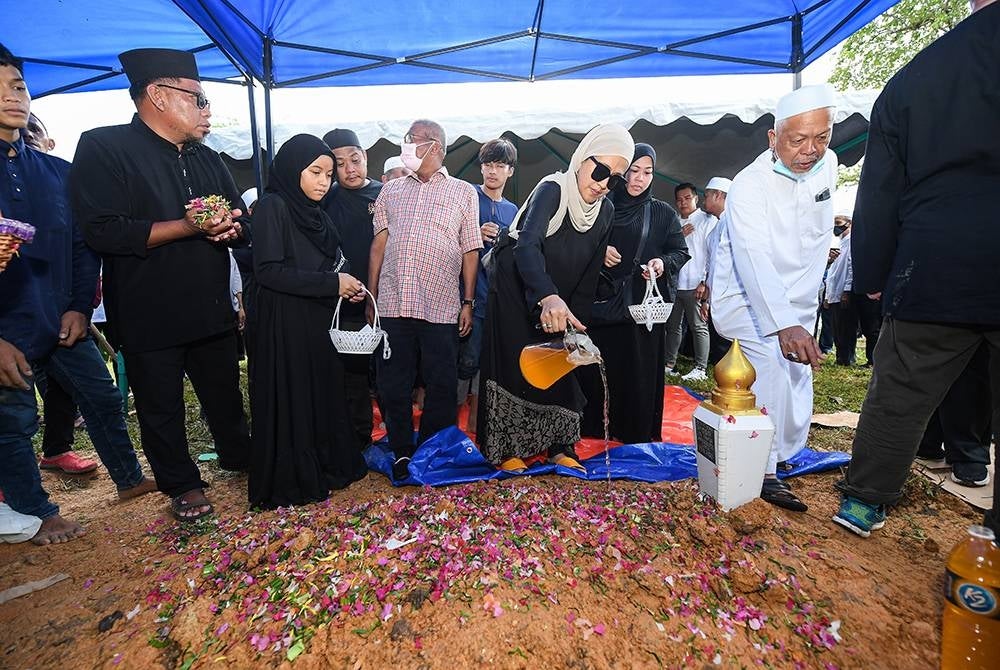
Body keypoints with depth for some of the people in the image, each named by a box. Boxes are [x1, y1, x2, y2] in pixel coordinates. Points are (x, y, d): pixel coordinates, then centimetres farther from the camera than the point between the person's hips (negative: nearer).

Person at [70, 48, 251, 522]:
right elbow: (103, 232, -18)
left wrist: (230, 228, -6)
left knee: (225, 394, 16)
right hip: (149, 316, -5)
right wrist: (187, 227, -25)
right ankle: (182, 485, 28)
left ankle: (240, 459, 36)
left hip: (211, 308, 5)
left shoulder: (206, 158, 13)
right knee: (161, 407, 10)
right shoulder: (103, 147, -8)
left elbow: (240, 217, 17)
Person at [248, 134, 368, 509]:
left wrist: (346, 287, 0)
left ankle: (326, 468, 27)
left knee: (324, 396, 13)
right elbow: (268, 270, -18)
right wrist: (331, 283, -17)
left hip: (320, 323, 8)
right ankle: (289, 482, 17)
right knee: (291, 402, 1)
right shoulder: (273, 207, -9)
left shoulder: (316, 214, 13)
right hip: (286, 325, -7)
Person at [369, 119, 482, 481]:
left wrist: (469, 302, 0)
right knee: (393, 384, 7)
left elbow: (470, 251, 6)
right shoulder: (391, 190, 16)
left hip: (441, 306, -2)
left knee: (442, 386, 5)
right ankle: (402, 453, 24)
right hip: (392, 304, 3)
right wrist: (371, 298, 8)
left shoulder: (464, 192, 9)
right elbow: (379, 245, 13)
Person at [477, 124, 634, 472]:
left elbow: (589, 275, 4)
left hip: (557, 302, 6)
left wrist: (575, 324, 0)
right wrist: (548, 297, -57)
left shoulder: (606, 211, -2)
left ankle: (558, 446, 19)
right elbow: (526, 246, -40)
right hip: (515, 293, -5)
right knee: (514, 366, -2)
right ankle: (506, 450, 11)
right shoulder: (553, 189, -22)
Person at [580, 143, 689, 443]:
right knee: (597, 368, 2)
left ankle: (637, 432, 19)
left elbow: (681, 252, 8)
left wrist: (664, 263, -13)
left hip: (644, 306, 0)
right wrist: (598, 250, -10)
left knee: (640, 370, 4)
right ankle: (594, 426, 19)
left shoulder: (663, 213, 8)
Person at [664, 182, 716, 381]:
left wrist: (705, 282, -12)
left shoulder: (708, 220, 1)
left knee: (699, 326, -1)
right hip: (674, 283, 6)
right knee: (673, 326, 10)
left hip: (695, 285, -6)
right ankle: (670, 364, 18)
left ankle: (700, 369, 4)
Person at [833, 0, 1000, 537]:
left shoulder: (913, 77, 7)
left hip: (931, 274, 2)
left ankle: (863, 503, 21)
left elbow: (879, 195, 6)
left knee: (896, 397, 11)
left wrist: (872, 276, 11)